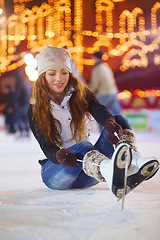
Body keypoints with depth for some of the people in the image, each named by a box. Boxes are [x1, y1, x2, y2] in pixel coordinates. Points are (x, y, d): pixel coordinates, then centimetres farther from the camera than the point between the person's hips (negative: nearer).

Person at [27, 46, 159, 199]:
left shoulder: (80, 94, 7)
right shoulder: (35, 110, -3)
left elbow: (98, 109, -16)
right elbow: (46, 146, -16)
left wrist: (110, 123, -40)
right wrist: (59, 155, -41)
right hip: (55, 171, -4)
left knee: (119, 120, -17)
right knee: (82, 147, -37)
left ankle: (133, 164, -50)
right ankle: (110, 174, -72)